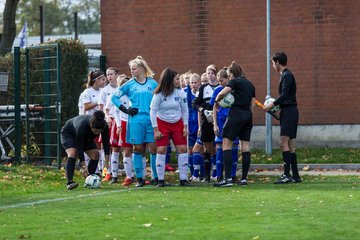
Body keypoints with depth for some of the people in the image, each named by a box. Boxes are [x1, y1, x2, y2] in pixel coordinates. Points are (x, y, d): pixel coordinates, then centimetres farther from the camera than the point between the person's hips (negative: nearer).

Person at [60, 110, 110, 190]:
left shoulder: (104, 126, -29)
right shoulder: (82, 126, -43)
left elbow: (106, 142, -19)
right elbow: (79, 147, -38)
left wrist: (107, 156, -33)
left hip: (86, 137, 6)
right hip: (68, 133, -6)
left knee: (95, 154, -10)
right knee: (72, 153, -30)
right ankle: (69, 182, -35)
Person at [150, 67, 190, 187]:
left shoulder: (180, 93, -5)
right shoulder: (159, 94, -13)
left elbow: (185, 110, 4)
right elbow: (152, 111, -9)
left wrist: (185, 127, 0)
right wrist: (156, 130, -11)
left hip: (177, 123, 3)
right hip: (162, 124, -3)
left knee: (183, 149, -5)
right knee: (161, 150, -8)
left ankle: (183, 179, 0)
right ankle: (161, 180, -1)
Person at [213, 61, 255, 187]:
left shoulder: (235, 81, -3)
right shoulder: (250, 84, 19)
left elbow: (222, 93, -18)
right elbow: (252, 104, 18)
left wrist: (216, 101, 0)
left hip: (236, 114, -8)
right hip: (248, 116, 8)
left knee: (226, 145, -7)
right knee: (245, 147, 6)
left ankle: (228, 178, -16)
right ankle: (244, 178, 5)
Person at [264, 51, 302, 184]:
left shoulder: (287, 75, -11)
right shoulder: (284, 75, 19)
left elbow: (284, 95, -19)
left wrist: (272, 105, -14)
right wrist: (275, 105, 14)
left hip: (289, 111, -10)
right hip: (287, 112, 10)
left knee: (284, 142, -15)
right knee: (290, 144, 9)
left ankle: (287, 174, -20)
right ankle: (295, 176, 10)